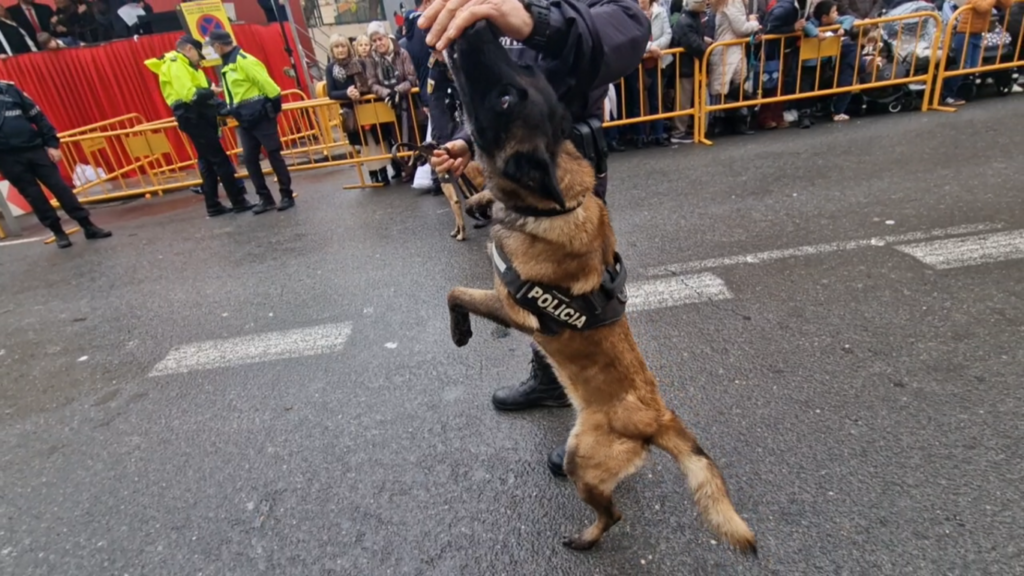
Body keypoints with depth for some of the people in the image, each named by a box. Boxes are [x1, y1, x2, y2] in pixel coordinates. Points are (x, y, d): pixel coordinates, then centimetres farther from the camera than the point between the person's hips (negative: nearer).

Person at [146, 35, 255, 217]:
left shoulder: (184, 66, 22)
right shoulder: (175, 65, -10)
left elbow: (198, 94, 17)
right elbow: (188, 94, -23)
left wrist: (221, 107, 4)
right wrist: (210, 92, -10)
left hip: (200, 117, 10)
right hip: (193, 119, -10)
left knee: (207, 161, 10)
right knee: (220, 160, -9)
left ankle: (213, 206, 13)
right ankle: (238, 201, -7)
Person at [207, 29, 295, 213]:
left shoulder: (243, 60, -13)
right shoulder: (227, 65, 16)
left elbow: (267, 84, -16)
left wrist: (274, 107, -13)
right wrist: (229, 109, 14)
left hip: (261, 117, -9)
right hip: (245, 121, 9)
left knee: (274, 154, -3)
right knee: (250, 159, 5)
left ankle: (287, 195, 5)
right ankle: (265, 198, 11)